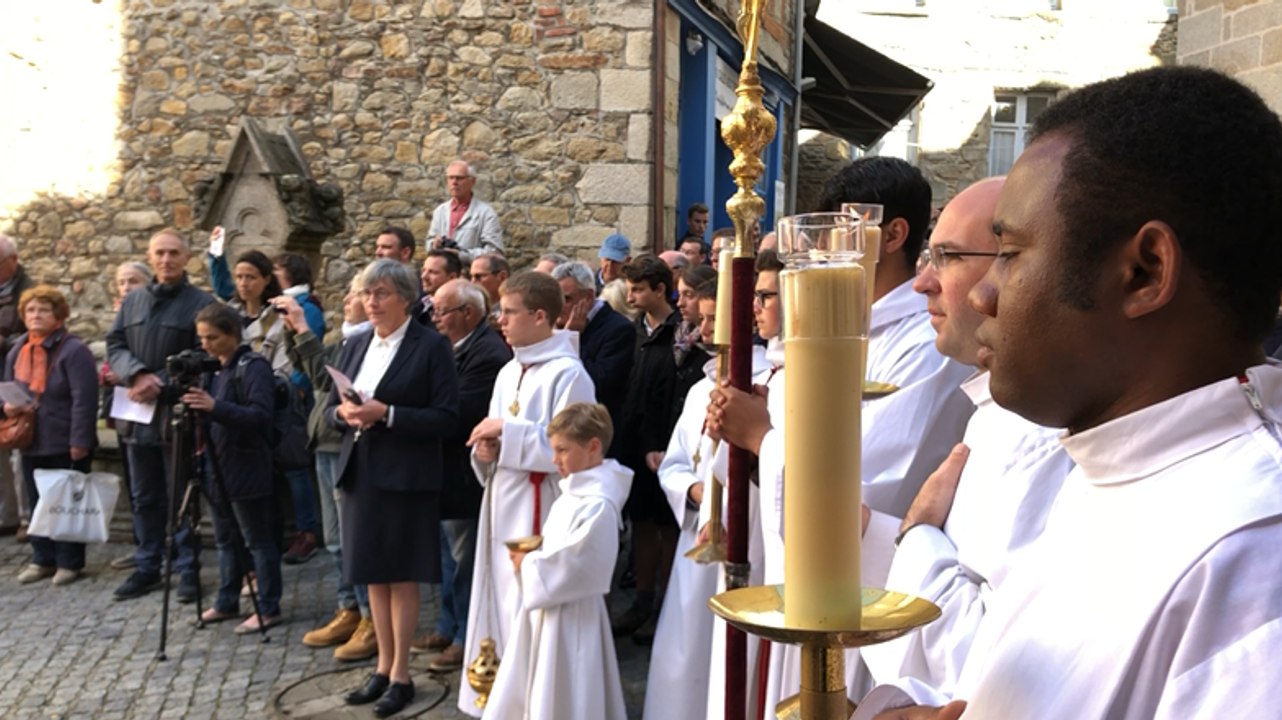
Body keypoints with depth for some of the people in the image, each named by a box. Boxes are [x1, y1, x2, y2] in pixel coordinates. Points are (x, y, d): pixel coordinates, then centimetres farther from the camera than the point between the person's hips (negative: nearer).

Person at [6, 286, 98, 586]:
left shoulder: (73, 350, -13)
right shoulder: (16, 350, 10)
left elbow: (84, 399, -18)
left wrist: (80, 440, -21)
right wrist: (7, 405, -3)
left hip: (65, 443, -7)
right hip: (31, 441, 7)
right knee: (37, 503, 14)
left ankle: (69, 562, 14)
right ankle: (42, 559, 26)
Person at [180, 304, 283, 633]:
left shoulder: (253, 367, -13)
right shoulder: (216, 369, 13)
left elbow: (260, 415, -24)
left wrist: (215, 407, -32)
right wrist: (196, 405, 2)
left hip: (246, 471, -9)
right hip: (218, 469, 9)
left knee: (258, 541, 0)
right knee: (226, 540, 17)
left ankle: (268, 609, 7)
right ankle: (226, 603, 28)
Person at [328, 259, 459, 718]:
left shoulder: (431, 346, -8)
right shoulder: (355, 346, 11)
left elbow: (446, 419, -13)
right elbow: (330, 409, 13)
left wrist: (386, 414, -21)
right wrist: (344, 412, -10)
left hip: (405, 477, -6)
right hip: (360, 473, 6)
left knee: (402, 576, 3)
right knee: (374, 575, 13)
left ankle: (401, 675, 15)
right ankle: (383, 667, 25)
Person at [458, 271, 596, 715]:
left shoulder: (567, 374, -13)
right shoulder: (508, 372, 13)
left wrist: (507, 431, -17)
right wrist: (488, 448, -3)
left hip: (537, 509, -8)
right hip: (503, 504, 8)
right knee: (502, 602, 14)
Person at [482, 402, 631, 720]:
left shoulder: (597, 506, -24)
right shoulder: (571, 495, 8)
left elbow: (574, 568, -26)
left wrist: (529, 564, -15)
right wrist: (529, 557, 0)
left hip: (571, 617, -10)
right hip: (546, 610, 10)